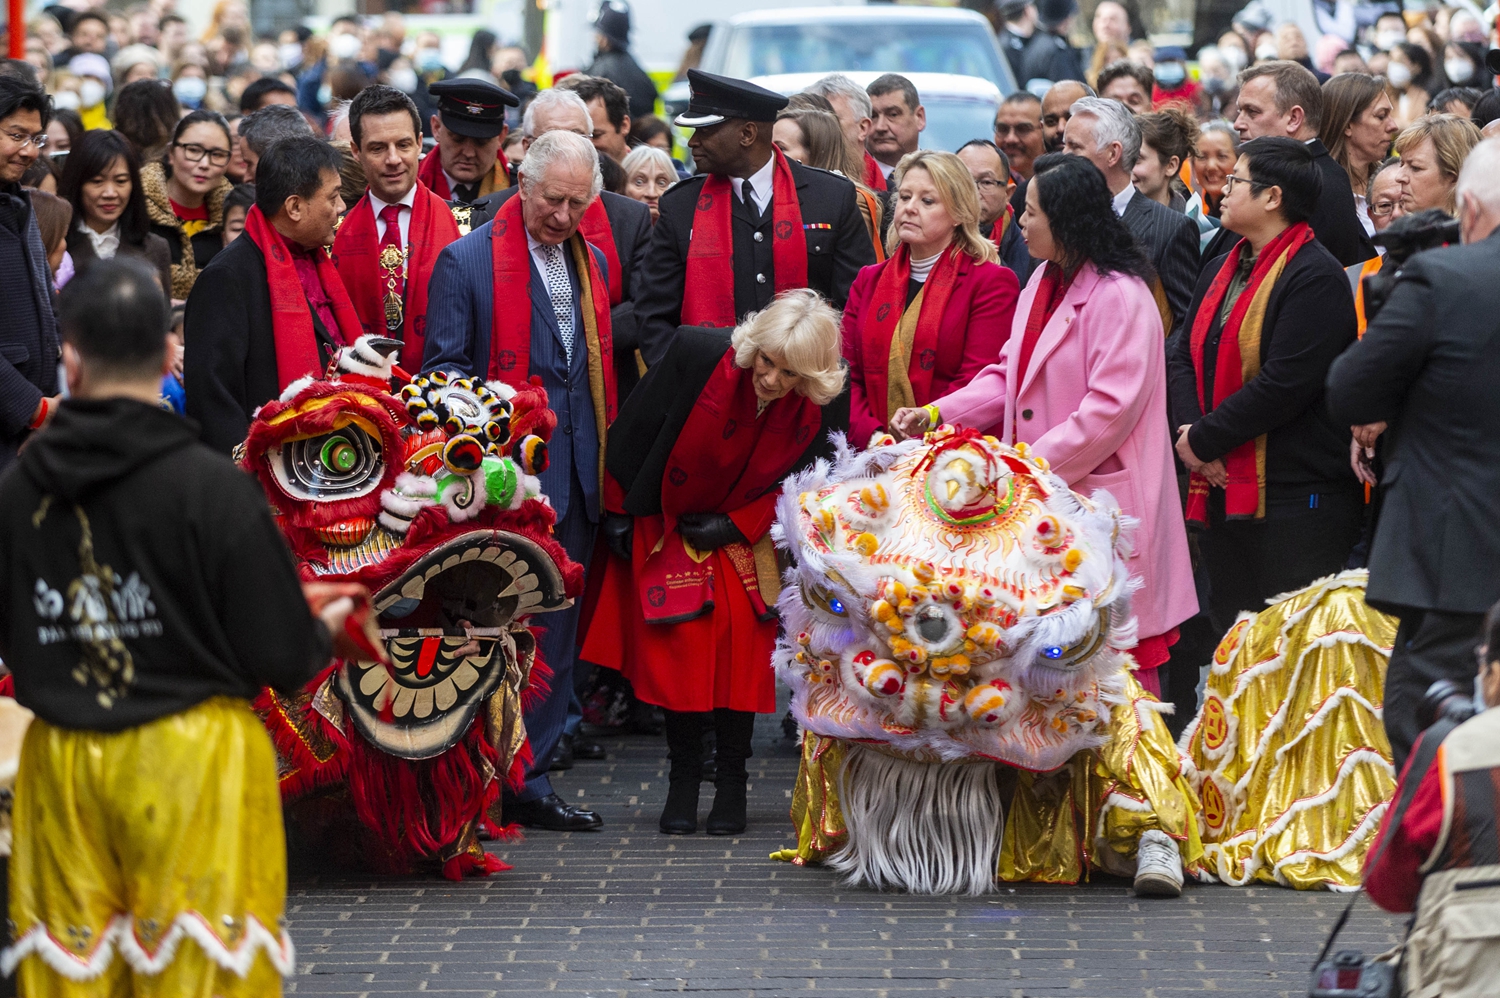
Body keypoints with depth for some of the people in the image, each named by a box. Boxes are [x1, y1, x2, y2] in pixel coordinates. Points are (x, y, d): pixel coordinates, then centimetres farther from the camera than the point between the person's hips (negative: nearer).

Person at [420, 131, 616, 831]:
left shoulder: (593, 264, 15)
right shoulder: (468, 260, -3)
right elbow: (443, 367, -5)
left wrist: (603, 457, 14)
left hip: (574, 477, 6)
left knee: (554, 631, 8)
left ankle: (529, 781, 14)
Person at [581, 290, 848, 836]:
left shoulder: (825, 405, -21)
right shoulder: (697, 354, -25)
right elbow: (635, 434, -11)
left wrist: (734, 527, -11)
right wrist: (620, 516, -4)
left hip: (747, 535, 1)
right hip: (668, 526, -1)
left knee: (742, 640, -8)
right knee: (677, 643, -6)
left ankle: (731, 781, 5)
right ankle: (683, 779, 5)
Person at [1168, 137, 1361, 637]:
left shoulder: (1314, 277, -12)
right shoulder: (1221, 271, 17)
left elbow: (1285, 383, -20)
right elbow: (1183, 356, 13)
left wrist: (1203, 440, -13)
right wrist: (1191, 427, -7)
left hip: (1296, 501, -9)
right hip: (1224, 491, 9)